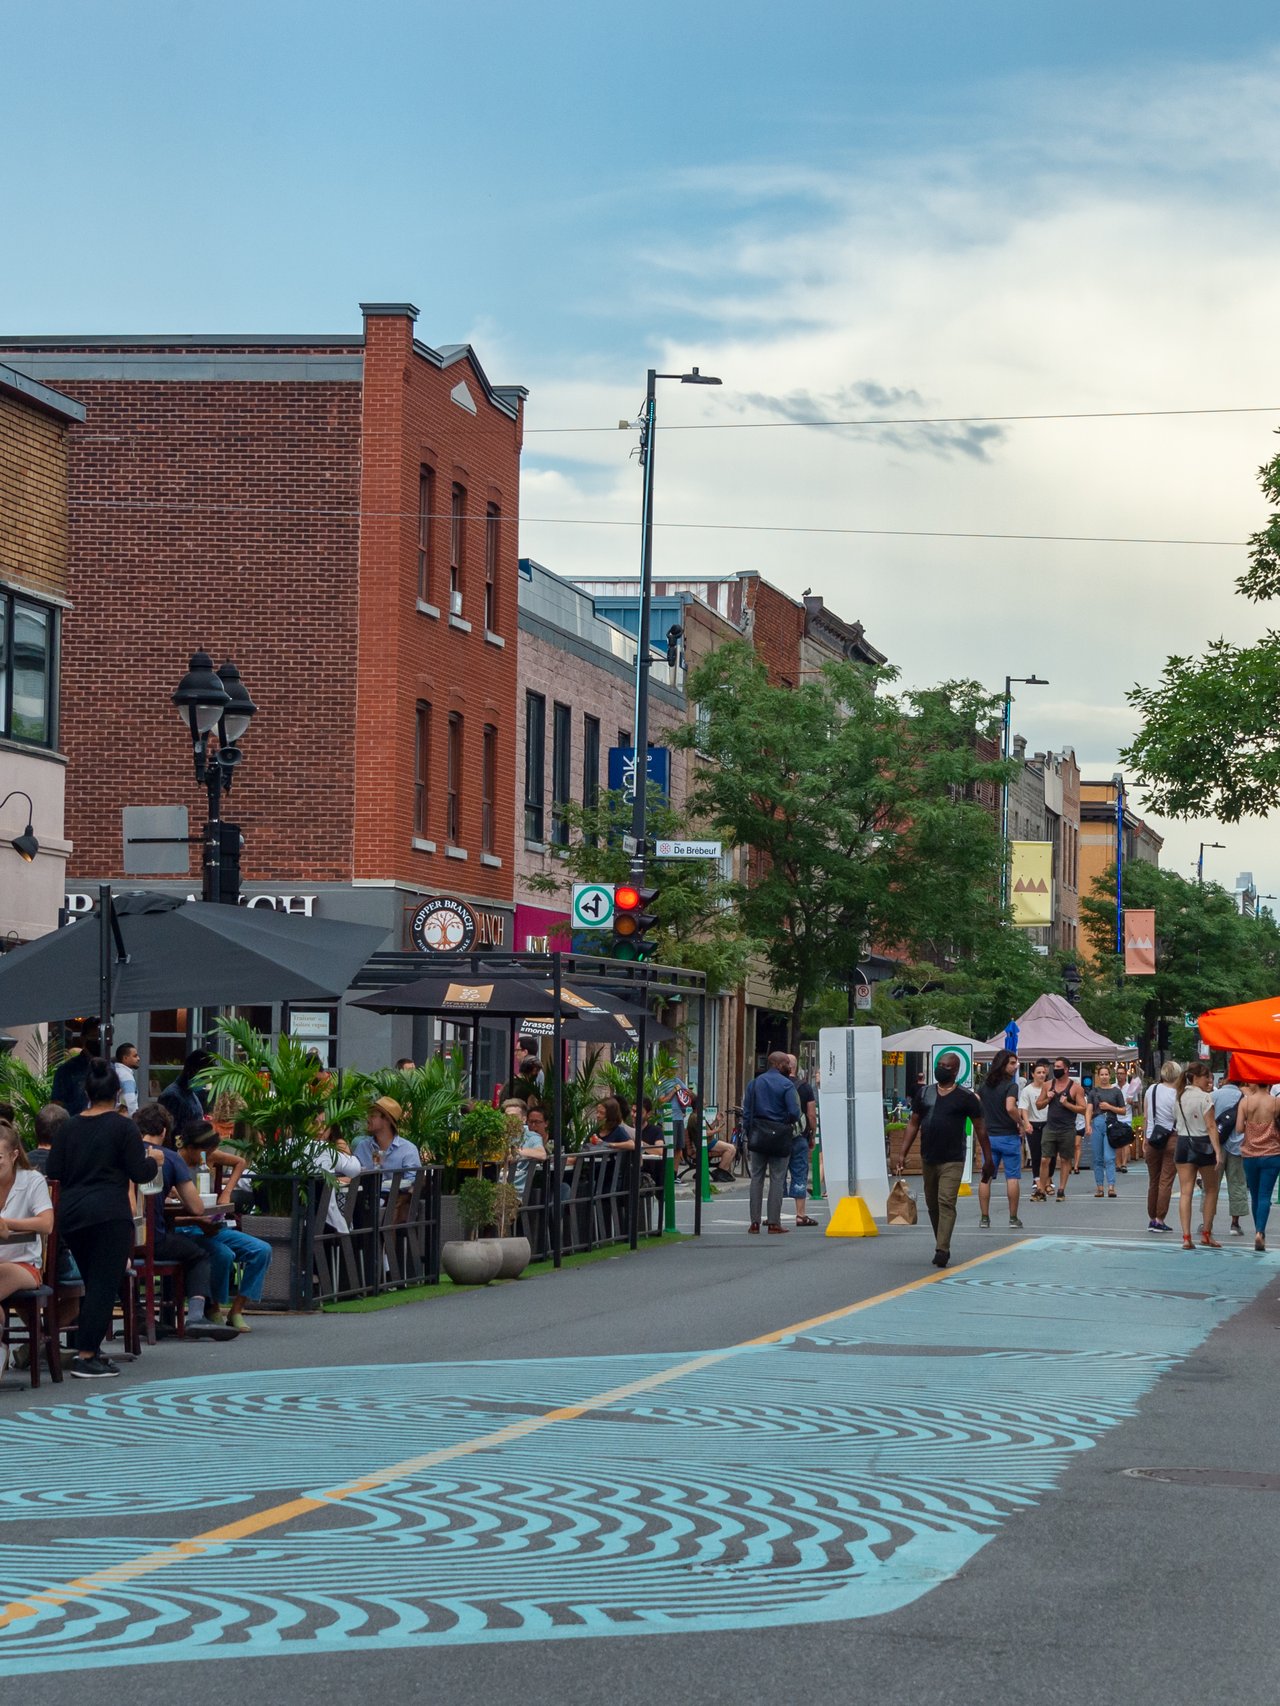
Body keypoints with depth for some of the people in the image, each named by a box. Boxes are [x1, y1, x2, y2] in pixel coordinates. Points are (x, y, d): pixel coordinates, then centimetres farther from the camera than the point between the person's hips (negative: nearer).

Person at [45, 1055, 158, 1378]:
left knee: (93, 1282, 19)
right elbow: (139, 1173, -6)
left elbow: (53, 1171, 8)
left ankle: (87, 1348, 24)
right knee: (104, 1285, -2)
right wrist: (153, 1161, 14)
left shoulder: (68, 1127, 7)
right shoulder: (123, 1126, -6)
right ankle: (86, 1357, -7)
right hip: (109, 1215, -6)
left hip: (70, 1215, 6)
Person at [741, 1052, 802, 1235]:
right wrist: (790, 1124, 6)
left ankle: (755, 1222, 5)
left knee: (756, 1178, 8)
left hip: (758, 1136, 4)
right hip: (779, 1136, -4)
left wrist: (749, 1135, 10)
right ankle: (774, 1222, 0)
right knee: (777, 1179, 2)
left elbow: (746, 1112, 6)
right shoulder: (786, 1085, -8)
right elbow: (794, 1112, -15)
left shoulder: (754, 1084, 7)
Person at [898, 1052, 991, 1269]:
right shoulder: (925, 1094, 10)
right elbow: (913, 1124, 13)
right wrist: (903, 1153, 7)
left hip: (952, 1161, -5)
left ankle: (942, 1250, -20)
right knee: (932, 1204, 12)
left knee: (946, 1203, -15)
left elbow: (980, 1129, 2)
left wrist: (987, 1158, 1)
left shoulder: (965, 1097, -2)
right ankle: (941, 1245, 26)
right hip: (928, 1159, 5)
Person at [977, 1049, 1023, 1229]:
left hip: (988, 1136, 5)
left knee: (985, 1177, 7)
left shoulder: (985, 1085, 7)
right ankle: (1013, 1218, 3)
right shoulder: (1011, 1086, -13)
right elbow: (1010, 1108, -27)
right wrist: (1020, 1123, -12)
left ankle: (984, 1217, 8)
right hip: (1008, 1136, -5)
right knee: (1013, 1178, 1)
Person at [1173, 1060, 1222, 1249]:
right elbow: (1211, 1126, -16)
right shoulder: (1205, 1097, -12)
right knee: (1211, 1190, 12)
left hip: (1183, 1144, 5)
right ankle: (1206, 1234, 14)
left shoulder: (1181, 1096, 7)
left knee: (1186, 1191, 1)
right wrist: (1218, 1152, -18)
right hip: (1202, 1145, -5)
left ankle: (1186, 1237, -7)